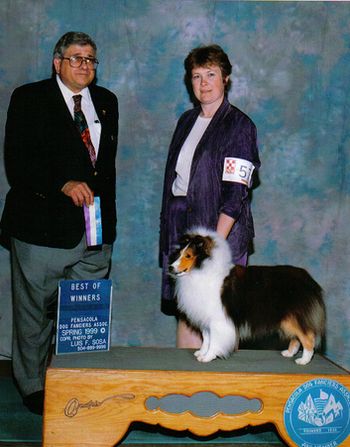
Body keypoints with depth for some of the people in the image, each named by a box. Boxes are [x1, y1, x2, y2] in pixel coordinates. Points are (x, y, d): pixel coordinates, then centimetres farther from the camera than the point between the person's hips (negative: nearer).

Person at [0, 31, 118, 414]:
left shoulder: (106, 102, 16)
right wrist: (63, 185, -21)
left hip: (95, 230, 4)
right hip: (43, 225, -4)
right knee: (34, 312, 5)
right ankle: (33, 387, 20)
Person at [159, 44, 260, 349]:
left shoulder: (239, 125, -6)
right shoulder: (187, 121, 15)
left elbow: (236, 193, -12)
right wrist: (168, 225, 12)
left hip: (219, 227, -6)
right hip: (180, 224, 6)